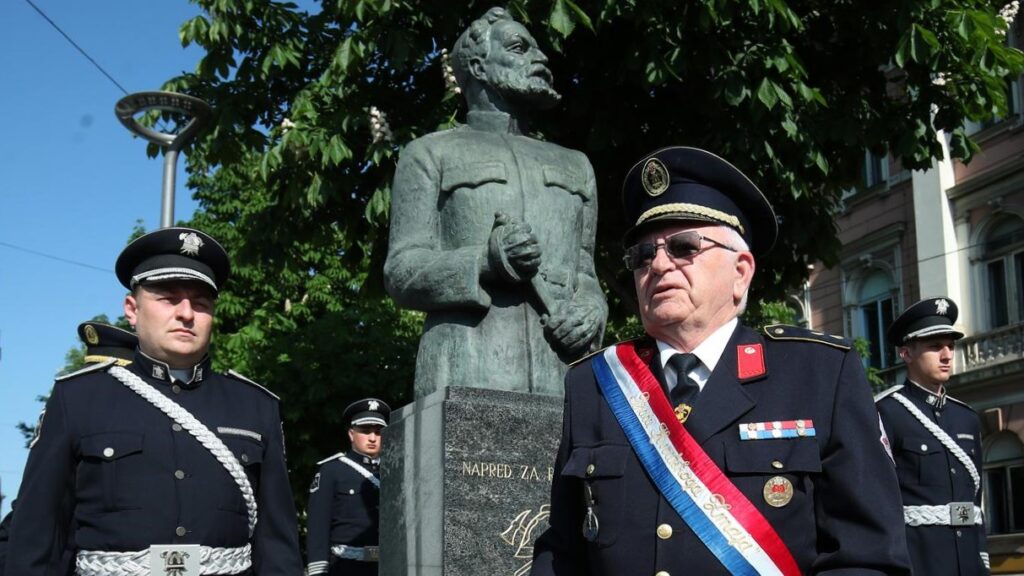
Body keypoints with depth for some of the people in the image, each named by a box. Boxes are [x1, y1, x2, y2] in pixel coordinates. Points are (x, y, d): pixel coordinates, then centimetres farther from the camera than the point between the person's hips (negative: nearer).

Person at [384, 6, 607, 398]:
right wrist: (486, 262, -13)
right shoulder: (431, 154, 14)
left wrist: (593, 308, 1)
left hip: (564, 373, 4)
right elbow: (401, 273, 5)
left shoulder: (575, 166, 28)